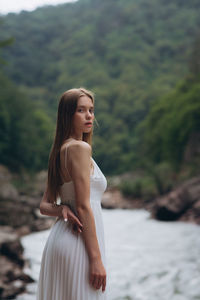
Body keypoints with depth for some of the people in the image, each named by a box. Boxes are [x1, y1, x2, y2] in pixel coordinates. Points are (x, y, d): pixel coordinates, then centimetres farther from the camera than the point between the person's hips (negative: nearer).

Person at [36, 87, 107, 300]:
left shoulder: (60, 151, 16)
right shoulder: (80, 148, -11)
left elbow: (44, 206, 16)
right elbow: (83, 207, -17)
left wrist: (62, 210, -5)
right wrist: (96, 258, -17)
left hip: (59, 235, 9)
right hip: (78, 243, -9)